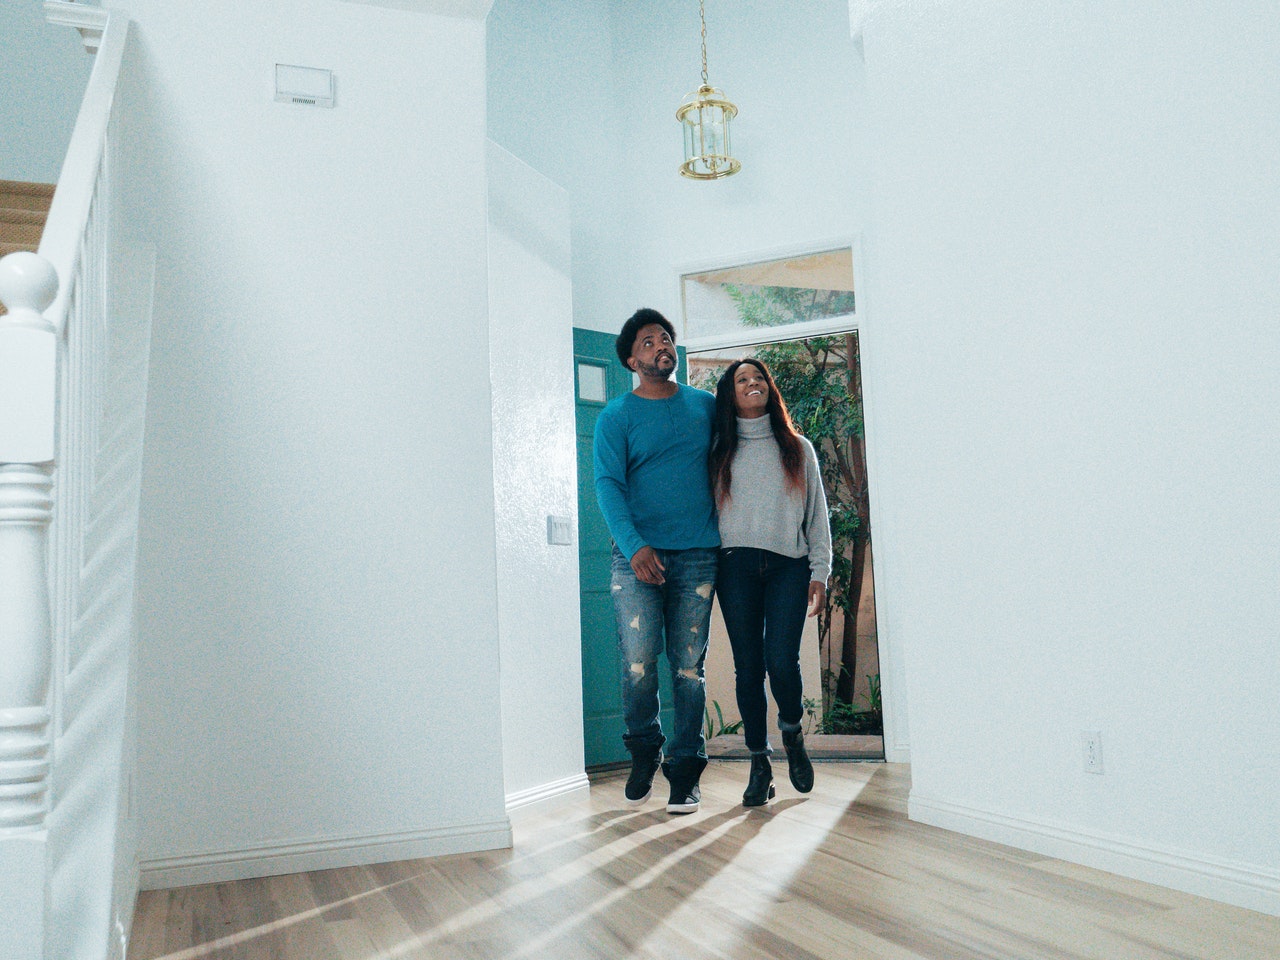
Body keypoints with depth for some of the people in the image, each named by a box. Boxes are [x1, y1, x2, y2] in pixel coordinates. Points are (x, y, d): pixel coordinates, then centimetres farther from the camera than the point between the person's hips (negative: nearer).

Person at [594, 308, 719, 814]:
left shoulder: (706, 405, 14)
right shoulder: (616, 417, 5)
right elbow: (608, 484, -5)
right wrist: (633, 545, -21)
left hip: (697, 554, 2)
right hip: (638, 554, -2)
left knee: (689, 664, 2)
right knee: (638, 661, -9)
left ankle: (684, 770, 12)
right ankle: (644, 749, 17)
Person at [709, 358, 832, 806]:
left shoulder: (797, 448, 15)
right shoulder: (719, 451, 13)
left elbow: (817, 513, 12)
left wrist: (820, 571, 4)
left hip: (788, 565, 0)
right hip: (736, 565, 1)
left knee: (781, 659, -14)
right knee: (747, 665, 0)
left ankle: (793, 733, 15)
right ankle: (759, 763, 11)